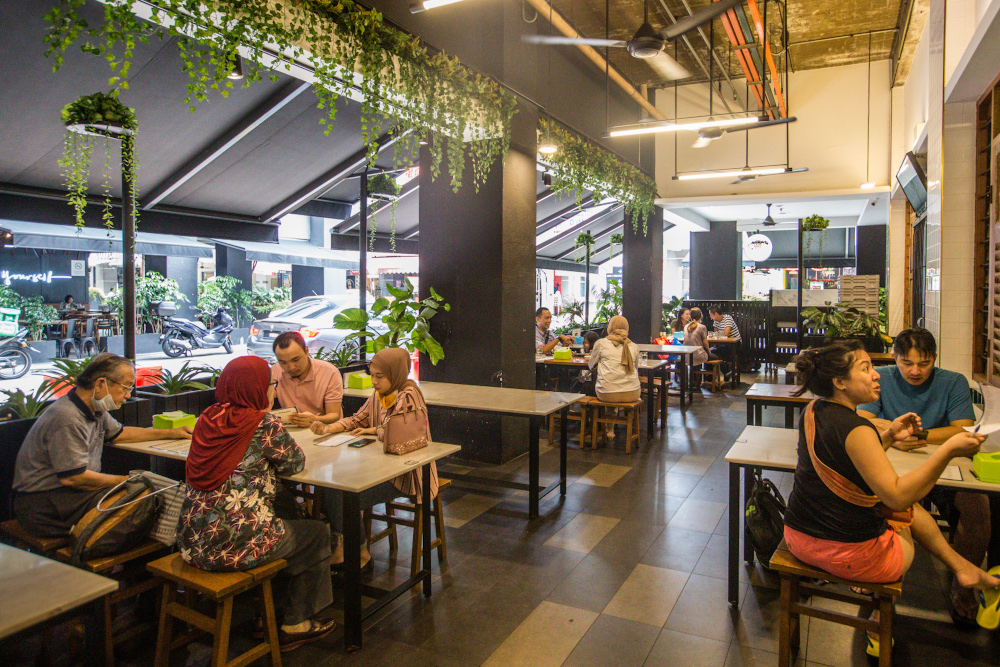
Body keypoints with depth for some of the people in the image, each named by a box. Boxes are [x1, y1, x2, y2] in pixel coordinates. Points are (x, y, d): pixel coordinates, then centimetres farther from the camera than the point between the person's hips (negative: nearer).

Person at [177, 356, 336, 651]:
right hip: (234, 545, -8)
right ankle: (296, 624, 27)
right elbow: (294, 463, 0)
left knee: (283, 526, 31)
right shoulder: (265, 424, -15)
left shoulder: (207, 418, 5)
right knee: (318, 534, 15)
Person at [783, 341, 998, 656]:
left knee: (908, 509, 24)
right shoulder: (854, 428, -26)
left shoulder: (814, 411, 1)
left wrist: (887, 437, 7)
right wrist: (948, 450, -25)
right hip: (847, 553, -7)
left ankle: (961, 565, 43)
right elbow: (897, 496, -28)